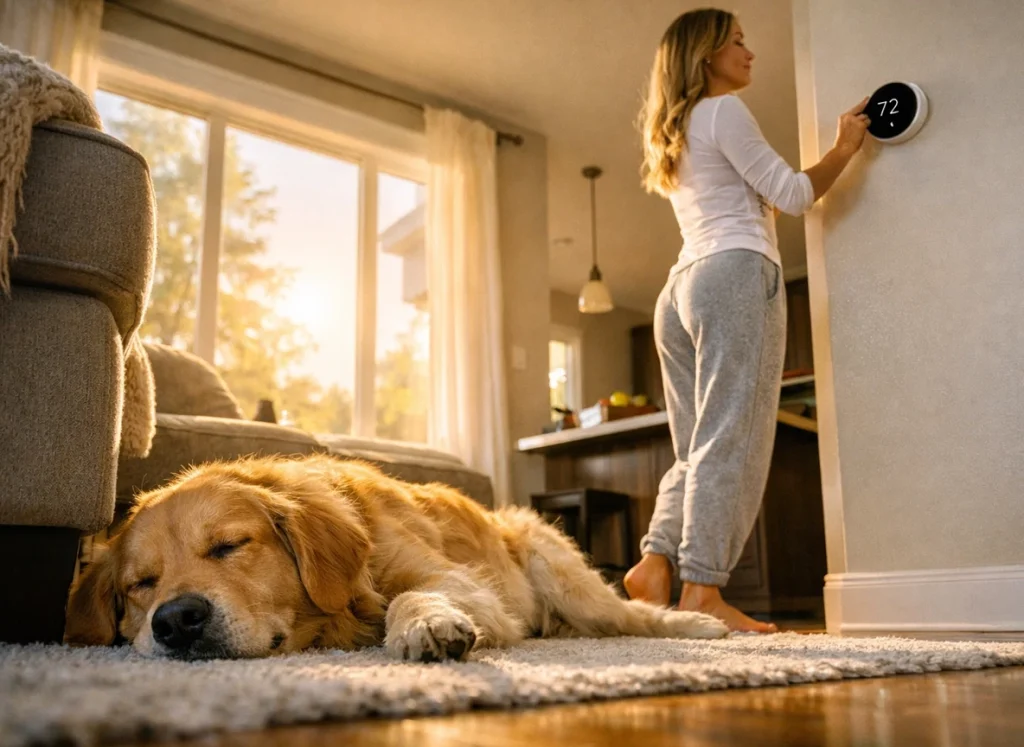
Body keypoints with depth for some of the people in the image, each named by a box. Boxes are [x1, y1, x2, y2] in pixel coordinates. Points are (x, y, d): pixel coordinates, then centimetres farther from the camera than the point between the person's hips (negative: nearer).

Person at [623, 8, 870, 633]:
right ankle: (702, 588, -16)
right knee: (731, 439, -13)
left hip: (683, 288, 9)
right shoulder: (724, 112, 2)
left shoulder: (676, 135, 28)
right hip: (738, 276, -9)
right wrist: (844, 149, 14)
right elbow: (791, 194, 0)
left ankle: (656, 561, -6)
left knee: (701, 445, 6)